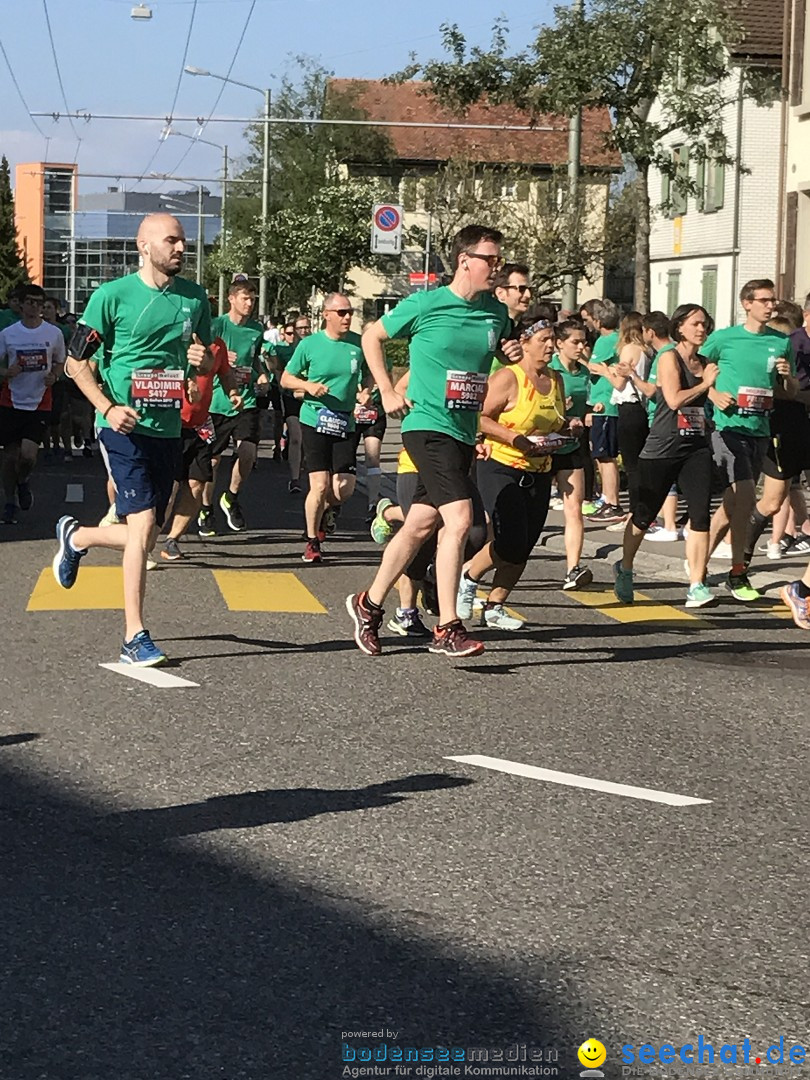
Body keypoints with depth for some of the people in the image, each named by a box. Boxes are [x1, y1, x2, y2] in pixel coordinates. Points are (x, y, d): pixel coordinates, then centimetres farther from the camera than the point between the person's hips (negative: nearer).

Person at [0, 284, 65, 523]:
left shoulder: (54, 333, 2)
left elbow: (60, 363, 15)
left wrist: (54, 376, -6)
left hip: (40, 403, -1)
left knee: (28, 455, -14)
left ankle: (23, 482, 20)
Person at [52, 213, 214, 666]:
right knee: (142, 525, -15)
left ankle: (76, 537, 41)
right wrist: (109, 408, -16)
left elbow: (208, 362, 19)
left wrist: (202, 360, -6)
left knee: (144, 536, 9)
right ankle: (135, 636, -7)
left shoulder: (195, 297, 8)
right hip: (126, 426, -5)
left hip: (169, 428, 6)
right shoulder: (113, 295, -6)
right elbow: (77, 361, -2)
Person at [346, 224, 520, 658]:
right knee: (459, 517, -20)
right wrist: (388, 393, 1)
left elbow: (503, 353, 27)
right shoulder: (425, 304, -7)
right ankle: (447, 628, -17)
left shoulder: (497, 312, 8)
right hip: (427, 425, -7)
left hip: (464, 433, 7)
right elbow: (371, 336, 6)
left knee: (421, 524, 13)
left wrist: (514, 354, 3)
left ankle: (369, 604, 30)